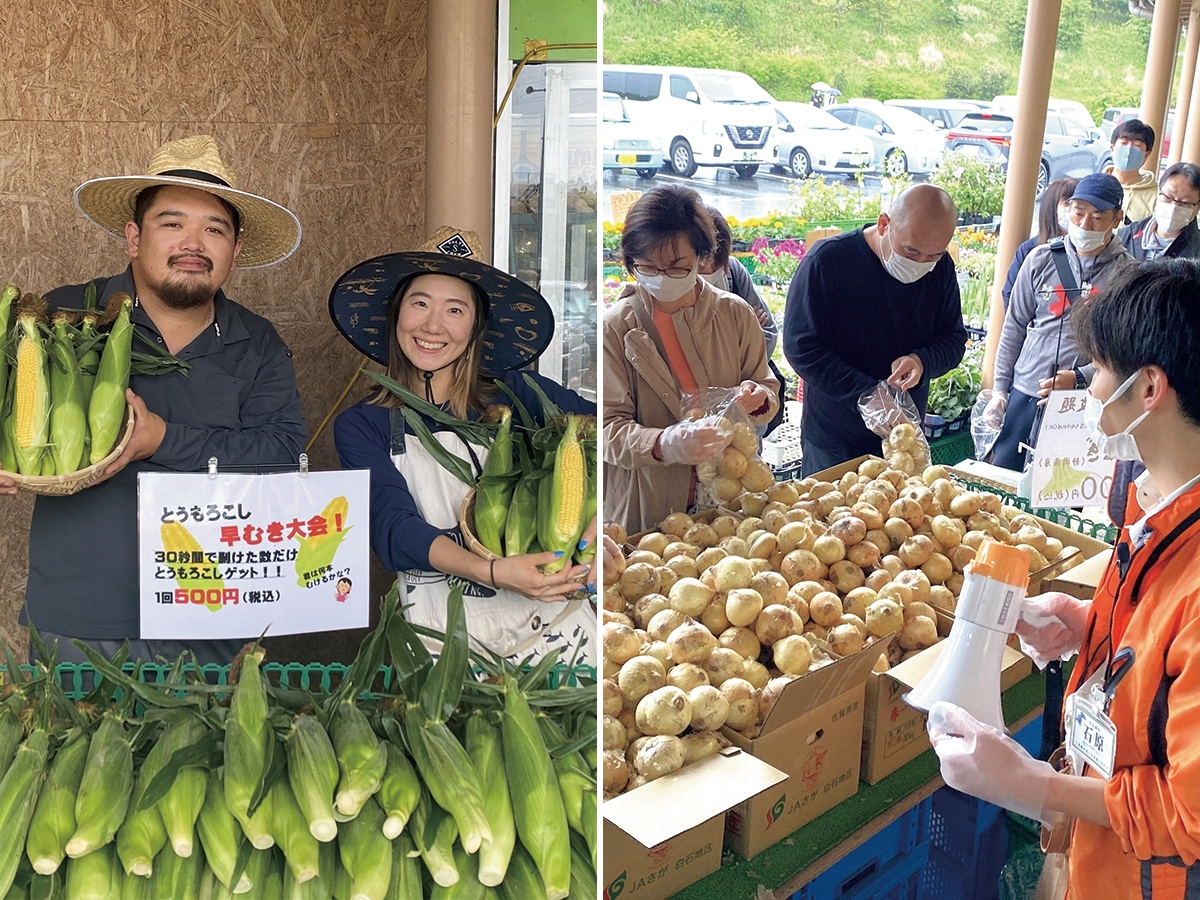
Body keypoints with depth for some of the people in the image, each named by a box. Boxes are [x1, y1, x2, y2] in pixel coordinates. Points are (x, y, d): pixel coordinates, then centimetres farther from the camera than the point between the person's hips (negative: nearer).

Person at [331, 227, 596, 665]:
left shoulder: (513, 392, 2)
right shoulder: (360, 428, 3)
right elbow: (394, 527, -9)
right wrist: (492, 572, -27)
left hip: (550, 606, 0)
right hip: (444, 622, 0)